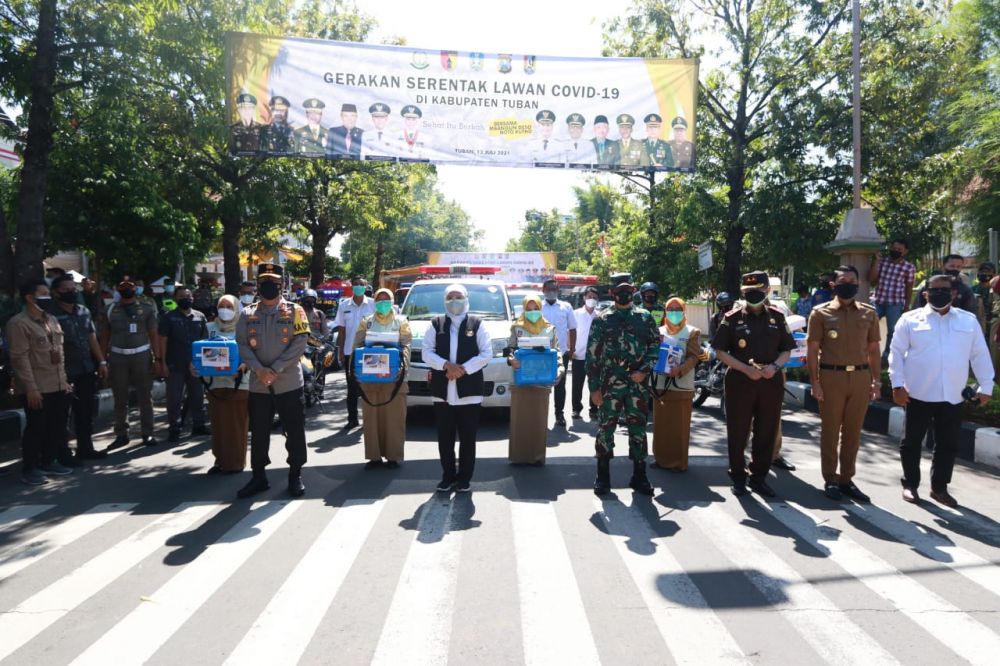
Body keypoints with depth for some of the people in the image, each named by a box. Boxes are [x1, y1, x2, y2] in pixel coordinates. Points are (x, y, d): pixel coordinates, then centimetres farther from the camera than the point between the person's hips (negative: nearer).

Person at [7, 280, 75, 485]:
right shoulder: (18, 323, -11)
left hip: (57, 386, 7)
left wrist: (64, 379, 15)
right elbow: (20, 358, -15)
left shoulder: (51, 320, 14)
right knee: (35, 428, 1)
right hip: (36, 388, -7)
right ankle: (29, 469, 14)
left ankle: (48, 462, 28)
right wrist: (30, 388, -19)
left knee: (56, 427, 13)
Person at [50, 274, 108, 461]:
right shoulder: (52, 316, -10)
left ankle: (85, 448, 24)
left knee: (86, 411, 13)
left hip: (87, 371, 6)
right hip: (66, 373, -6)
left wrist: (101, 362, 9)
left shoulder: (84, 311, 9)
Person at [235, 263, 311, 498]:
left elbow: (300, 342, -9)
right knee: (258, 432, 11)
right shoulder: (248, 314, 7)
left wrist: (276, 369, -16)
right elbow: (242, 345, 0)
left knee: (294, 431, 4)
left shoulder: (294, 311, 0)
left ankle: (295, 475, 18)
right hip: (258, 384, 3)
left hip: (289, 382, -2)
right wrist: (259, 370, -15)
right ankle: (258, 476, 25)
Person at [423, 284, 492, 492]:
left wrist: (463, 369, -13)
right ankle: (448, 476, 22)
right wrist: (447, 365, -15)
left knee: (467, 438, 5)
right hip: (442, 391, 2)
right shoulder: (435, 324, 9)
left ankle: (464, 478, 17)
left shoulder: (477, 324, 4)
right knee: (445, 438, 9)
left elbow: (486, 354, -2)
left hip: (469, 391, -1)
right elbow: (427, 352, 1)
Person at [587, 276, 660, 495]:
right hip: (610, 384, -2)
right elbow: (592, 355, -1)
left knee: (638, 428, 8)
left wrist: (645, 370, -8)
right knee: (606, 427, 2)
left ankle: (639, 476, 20)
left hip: (638, 384, 2)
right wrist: (594, 387, -6)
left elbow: (655, 345, 8)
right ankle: (603, 476, 13)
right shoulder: (602, 320, 1)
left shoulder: (645, 318, 9)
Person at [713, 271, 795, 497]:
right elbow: (721, 351, -3)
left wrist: (775, 366, -11)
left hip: (771, 382, 3)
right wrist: (746, 369, -15)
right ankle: (738, 478, 18)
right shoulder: (733, 318, -2)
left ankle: (759, 478, 23)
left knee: (767, 434, 8)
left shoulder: (777, 317, 6)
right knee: (738, 433, 3)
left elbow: (786, 350, 10)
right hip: (740, 382, -2)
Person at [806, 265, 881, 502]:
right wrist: (814, 382, -8)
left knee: (853, 432, 9)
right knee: (830, 430, 5)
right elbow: (812, 350, -3)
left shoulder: (869, 313, 9)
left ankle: (847, 479, 21)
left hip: (860, 378, 3)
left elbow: (874, 350, 12)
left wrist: (876, 380, 5)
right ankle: (830, 480, 16)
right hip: (831, 377, -3)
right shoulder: (820, 313, -1)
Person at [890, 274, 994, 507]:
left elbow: (980, 355, 10)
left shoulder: (968, 320, 8)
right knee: (912, 442, 7)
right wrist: (897, 384, -9)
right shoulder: (910, 319, -1)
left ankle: (939, 487, 26)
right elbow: (897, 353, -2)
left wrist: (985, 386, 7)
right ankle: (910, 484, 22)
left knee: (948, 444, 11)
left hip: (953, 396, 3)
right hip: (919, 394, -3)